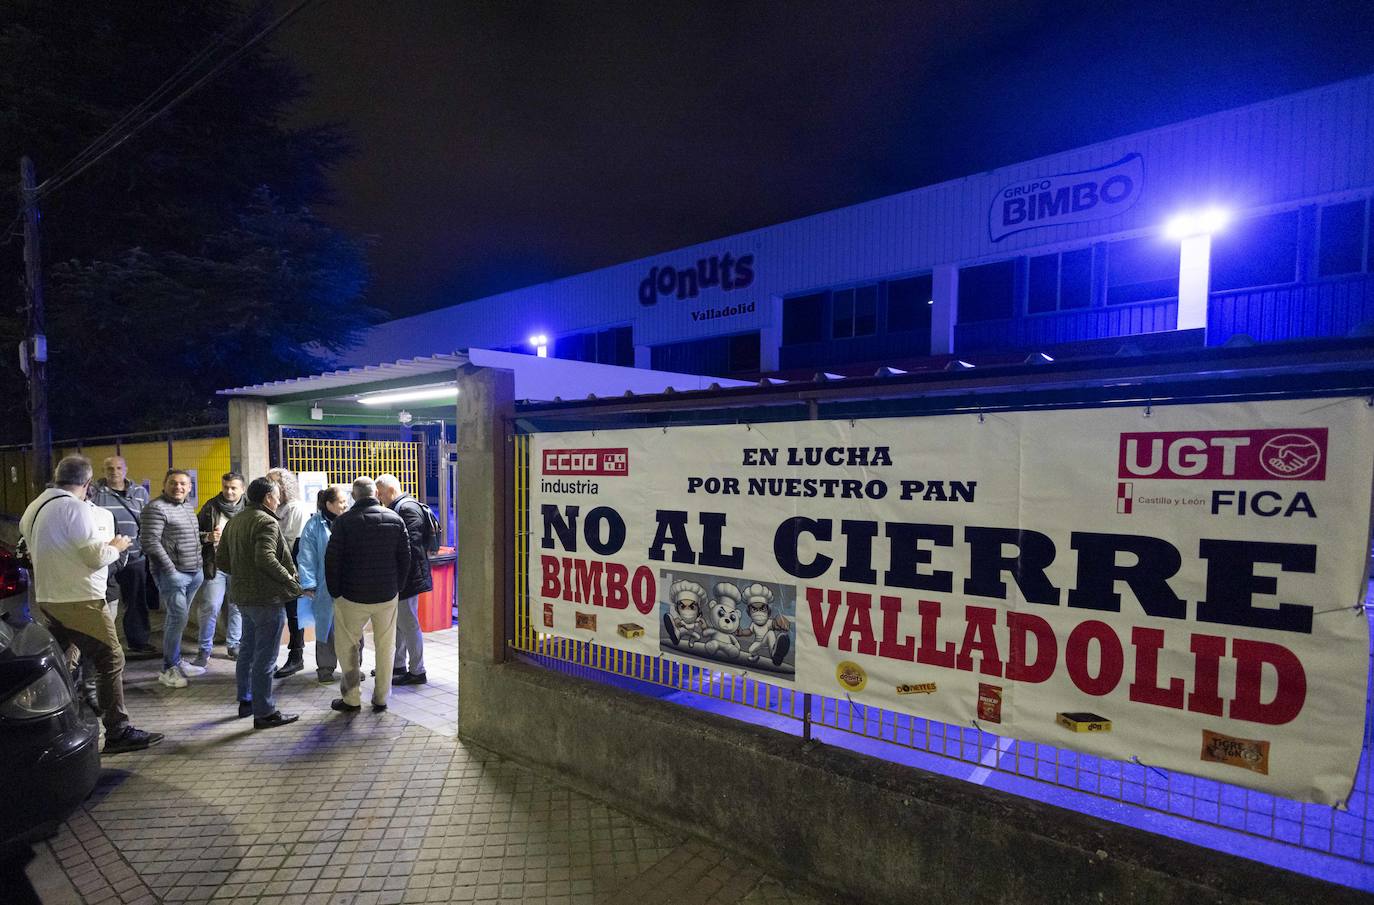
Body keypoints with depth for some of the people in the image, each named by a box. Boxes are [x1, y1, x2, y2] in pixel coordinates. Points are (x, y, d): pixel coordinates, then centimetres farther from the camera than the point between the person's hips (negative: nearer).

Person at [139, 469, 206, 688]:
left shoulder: (188, 506, 15)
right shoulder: (157, 508, -11)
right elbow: (150, 542, -17)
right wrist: (170, 569, -17)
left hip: (193, 572, 8)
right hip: (173, 573, -8)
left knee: (177, 618, 15)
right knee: (177, 617, -7)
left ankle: (177, 662, 23)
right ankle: (169, 669, 3)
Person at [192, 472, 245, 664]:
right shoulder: (211, 506, 0)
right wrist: (207, 537, -14)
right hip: (216, 564, -1)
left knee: (237, 608, 10)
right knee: (210, 608, -2)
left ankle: (233, 645, 25)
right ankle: (204, 650, 12)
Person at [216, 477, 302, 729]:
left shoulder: (234, 521, 12)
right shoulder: (266, 522, -16)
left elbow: (221, 561, 14)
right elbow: (265, 558, -29)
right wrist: (290, 580, -21)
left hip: (243, 595, 9)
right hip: (267, 597, -9)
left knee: (248, 650, 21)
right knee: (265, 657, -3)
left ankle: (246, 701, 33)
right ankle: (264, 712, 4)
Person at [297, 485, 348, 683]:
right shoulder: (315, 525, -5)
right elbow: (306, 557, -4)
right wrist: (309, 584, -8)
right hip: (326, 587, -2)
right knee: (326, 626, 8)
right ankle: (325, 668, 23)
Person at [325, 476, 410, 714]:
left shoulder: (344, 521, -8)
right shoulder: (395, 519, 0)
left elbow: (331, 560, -7)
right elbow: (405, 558, 2)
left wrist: (335, 592, 3)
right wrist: (396, 587, 9)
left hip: (352, 596, -2)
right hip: (388, 596, 2)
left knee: (346, 645, 13)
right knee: (385, 647, 11)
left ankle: (352, 698, 14)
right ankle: (381, 699, 17)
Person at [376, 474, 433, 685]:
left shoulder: (407, 507, -16)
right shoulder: (396, 508, 14)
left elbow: (412, 544, -22)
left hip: (407, 577, -10)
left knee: (409, 625, -1)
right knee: (396, 623, 19)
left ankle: (417, 672, 9)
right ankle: (397, 666, 32)